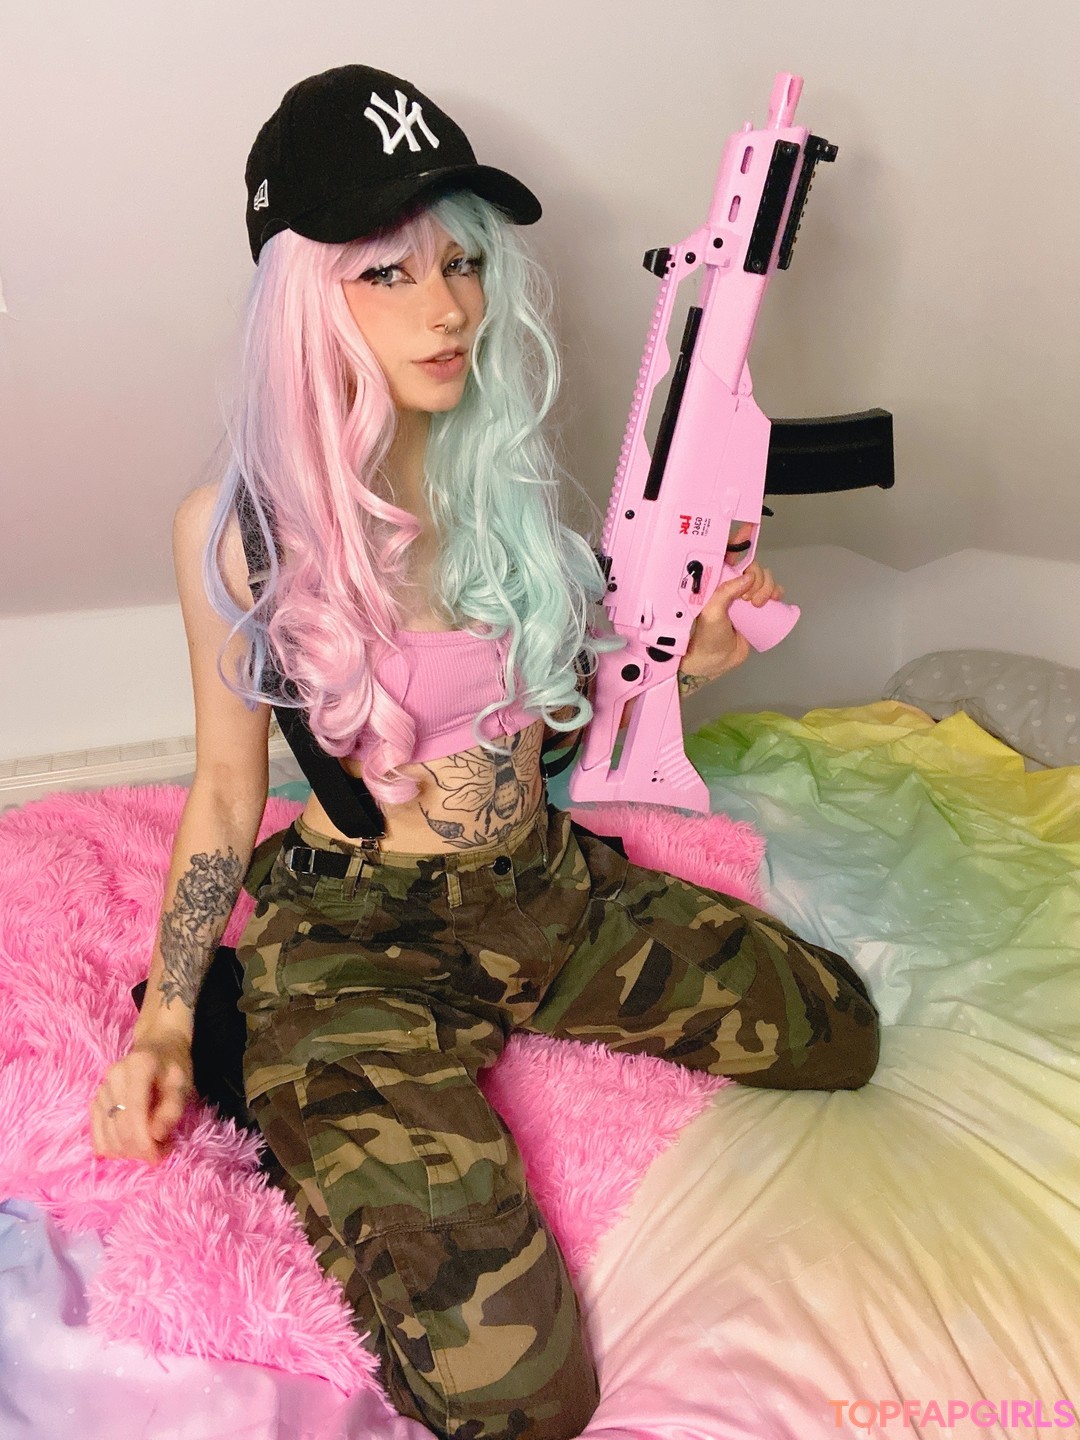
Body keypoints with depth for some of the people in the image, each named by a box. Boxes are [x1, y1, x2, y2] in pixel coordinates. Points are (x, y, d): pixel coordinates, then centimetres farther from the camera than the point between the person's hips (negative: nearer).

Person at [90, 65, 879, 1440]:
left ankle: (499, 1024, 14)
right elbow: (226, 789, -2)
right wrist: (165, 1016, -6)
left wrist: (680, 660, -6)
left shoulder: (507, 470, -1)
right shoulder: (235, 528, -14)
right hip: (353, 925, -5)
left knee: (837, 1029, 3)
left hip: (540, 882, 6)